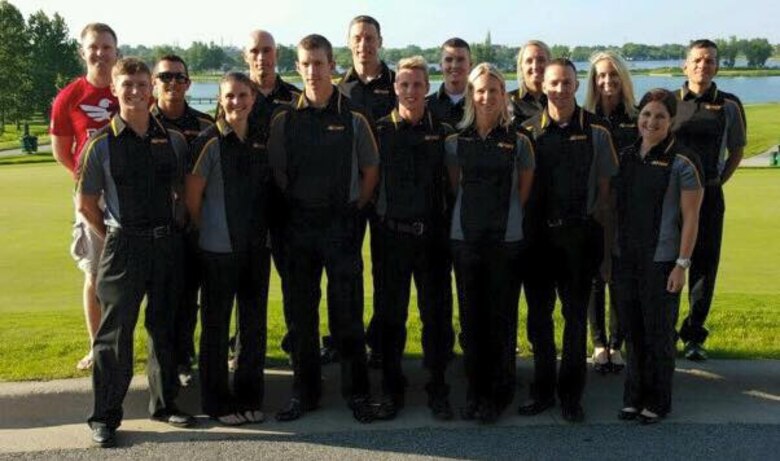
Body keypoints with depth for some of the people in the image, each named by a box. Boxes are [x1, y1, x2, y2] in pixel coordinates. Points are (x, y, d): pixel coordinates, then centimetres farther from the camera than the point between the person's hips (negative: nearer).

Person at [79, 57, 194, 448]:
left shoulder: (173, 140, 5)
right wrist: (116, 238, 2)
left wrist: (172, 231, 10)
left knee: (165, 328, 13)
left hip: (167, 244, 3)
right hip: (123, 246, -3)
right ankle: (105, 416, 13)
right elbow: (86, 204, 2)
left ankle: (164, 403, 28)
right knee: (115, 332, 1)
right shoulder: (101, 144, -5)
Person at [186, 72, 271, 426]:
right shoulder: (210, 143, -9)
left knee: (255, 324, 11)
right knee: (216, 326, 6)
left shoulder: (261, 142, 7)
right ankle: (217, 403, 19)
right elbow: (192, 199, -7)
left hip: (257, 247, 5)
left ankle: (249, 398, 25)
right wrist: (209, 232, 2)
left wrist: (262, 232, 10)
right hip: (219, 250, -5)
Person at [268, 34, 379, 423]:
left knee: (347, 312, 2)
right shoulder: (284, 119, 2)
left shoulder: (352, 118, -2)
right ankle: (304, 391, 23)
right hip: (299, 226, 2)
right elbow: (276, 172, 7)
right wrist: (293, 208, 2)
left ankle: (356, 391, 16)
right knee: (301, 311, 9)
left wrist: (353, 209, 3)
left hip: (342, 224, -2)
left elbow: (371, 171, 5)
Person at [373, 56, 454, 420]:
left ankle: (437, 388, 17)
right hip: (392, 234, 0)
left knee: (437, 313, 4)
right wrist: (380, 214, 0)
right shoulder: (380, 131, 2)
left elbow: (453, 181, 10)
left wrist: (446, 220, 4)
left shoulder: (442, 132, 5)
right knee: (391, 315, 7)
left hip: (432, 234, 1)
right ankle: (392, 388, 19)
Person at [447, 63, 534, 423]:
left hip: (506, 241, -2)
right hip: (465, 238, 2)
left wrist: (505, 217, 7)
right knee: (471, 317, 7)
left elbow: (525, 191, 8)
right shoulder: (456, 141, 4)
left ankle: (499, 394, 17)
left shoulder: (519, 142, 0)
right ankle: (474, 393, 20)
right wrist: (473, 213, 8)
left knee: (501, 318, 3)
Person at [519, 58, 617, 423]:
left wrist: (602, 238, 0)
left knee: (576, 315, 6)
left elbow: (604, 188, 4)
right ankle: (542, 390, 23)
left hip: (579, 233, -1)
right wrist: (522, 229, 1)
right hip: (538, 233, 1)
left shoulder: (596, 131, 1)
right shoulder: (529, 130, 2)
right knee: (538, 315, 8)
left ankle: (571, 394, 19)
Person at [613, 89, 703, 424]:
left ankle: (658, 402, 19)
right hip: (626, 258, 5)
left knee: (659, 333, 4)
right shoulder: (626, 156, 8)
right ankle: (634, 397, 26)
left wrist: (682, 264, -12)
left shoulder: (681, 162, -8)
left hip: (661, 261, -5)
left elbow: (690, 217, -8)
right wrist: (610, 251, 10)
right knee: (632, 330, 12)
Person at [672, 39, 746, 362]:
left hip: (708, 194, 1)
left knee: (705, 263, 3)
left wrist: (718, 181, 3)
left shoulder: (729, 105, 3)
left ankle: (694, 336, 14)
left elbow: (736, 150, 13)